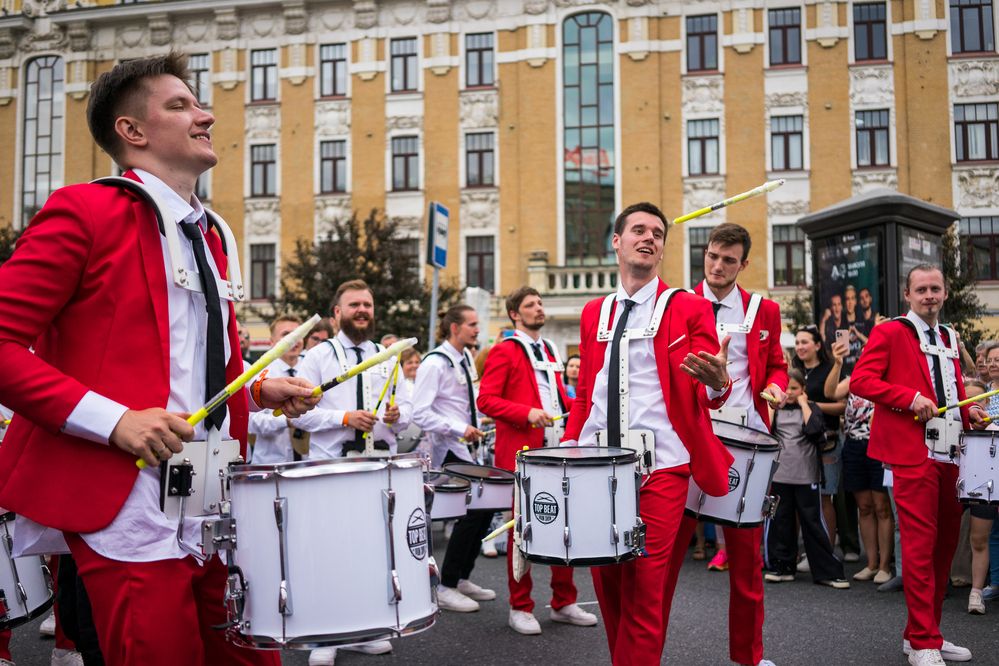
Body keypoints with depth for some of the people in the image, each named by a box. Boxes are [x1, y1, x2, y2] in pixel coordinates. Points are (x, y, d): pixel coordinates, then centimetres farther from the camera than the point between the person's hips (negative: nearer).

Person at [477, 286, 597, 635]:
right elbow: (486, 400, -11)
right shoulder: (504, 351, -3)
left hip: (557, 449, 7)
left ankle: (564, 602, 21)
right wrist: (527, 413, -23)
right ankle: (520, 608, 13)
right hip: (521, 453, -6)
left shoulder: (550, 351, 19)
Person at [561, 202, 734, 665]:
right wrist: (568, 452, 7)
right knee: (607, 584, 10)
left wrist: (717, 381, -25)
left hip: (659, 467, -4)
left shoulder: (688, 308, 2)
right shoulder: (594, 313, 14)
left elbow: (709, 394, -2)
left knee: (644, 589, -4)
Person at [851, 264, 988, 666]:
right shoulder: (890, 332, -3)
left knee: (945, 542, 11)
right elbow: (860, 380, -11)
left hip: (948, 453, 8)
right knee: (920, 545, -6)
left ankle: (922, 633, 22)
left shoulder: (950, 338, 19)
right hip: (914, 453, -8)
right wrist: (910, 398, -20)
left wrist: (968, 413, 8)